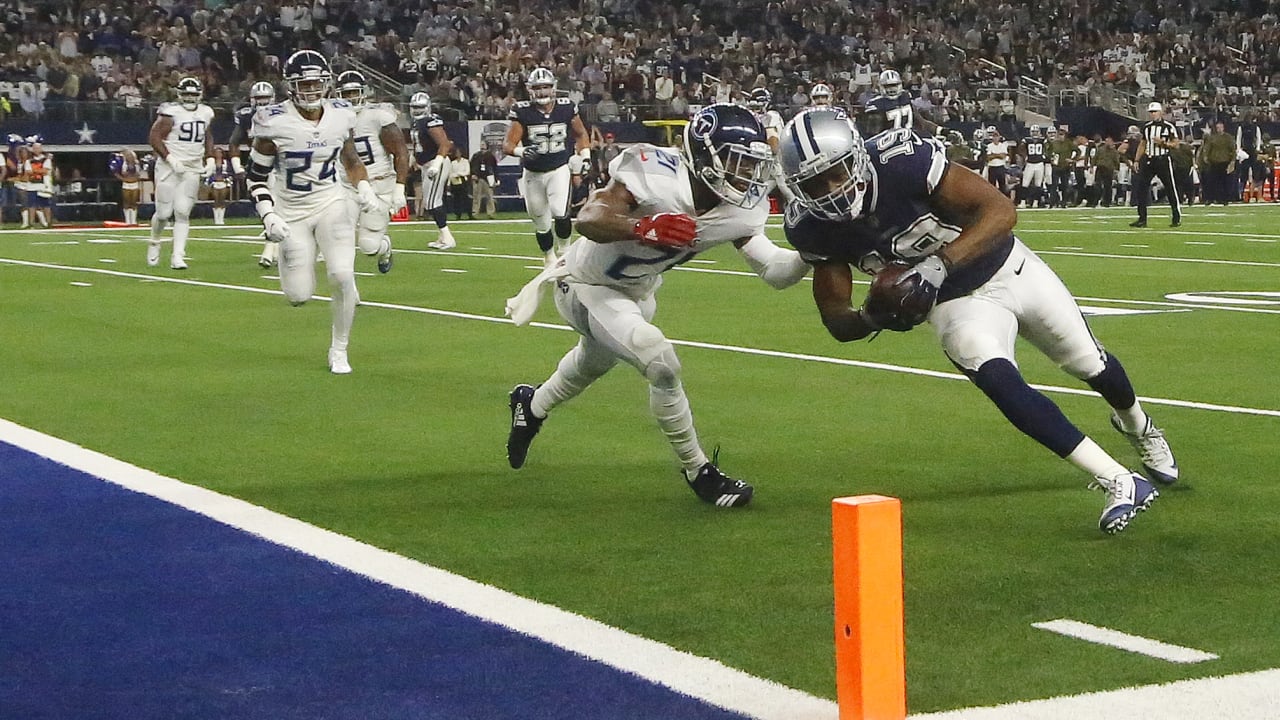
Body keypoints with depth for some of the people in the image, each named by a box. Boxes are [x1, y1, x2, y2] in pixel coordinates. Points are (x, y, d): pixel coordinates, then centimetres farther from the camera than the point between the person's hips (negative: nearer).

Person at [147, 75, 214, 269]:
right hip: (169, 167, -4)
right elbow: (155, 136, -12)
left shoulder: (205, 113, 9)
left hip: (192, 169, 4)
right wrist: (170, 158, -19)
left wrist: (210, 159, 13)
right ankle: (154, 243, 29)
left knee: (183, 213, -4)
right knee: (164, 213, 0)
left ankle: (177, 257, -5)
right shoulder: (171, 112, -11)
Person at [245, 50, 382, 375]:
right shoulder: (275, 122, -16)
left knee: (342, 276, -18)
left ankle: (339, 351, 3)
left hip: (332, 202, 2)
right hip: (291, 210, -2)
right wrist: (268, 216, -18)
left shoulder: (341, 115, -4)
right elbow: (256, 175, -6)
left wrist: (364, 189, -3)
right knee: (299, 296, -5)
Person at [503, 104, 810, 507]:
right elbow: (587, 220, -40)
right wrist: (644, 228, -56)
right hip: (586, 287, -7)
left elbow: (776, 271, -16)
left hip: (636, 292, 7)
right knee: (661, 364, -24)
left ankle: (532, 405, 64)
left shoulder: (739, 213, -17)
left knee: (592, 365, 31)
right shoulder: (656, 175, -34)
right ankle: (698, 471, -4)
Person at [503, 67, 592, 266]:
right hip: (533, 174, 1)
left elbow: (581, 134, 14)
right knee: (541, 225, 10)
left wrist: (584, 158, 3)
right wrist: (522, 151, -32)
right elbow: (507, 144, -12)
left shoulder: (566, 108, -5)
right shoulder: (522, 112, -11)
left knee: (560, 213, -23)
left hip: (560, 169, -1)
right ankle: (550, 260, 32)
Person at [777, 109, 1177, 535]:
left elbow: (1001, 211, -32)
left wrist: (939, 264, -45)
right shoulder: (813, 225, -19)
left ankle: (1136, 424, 52)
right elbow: (836, 319, -11)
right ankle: (1120, 483, -19)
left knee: (1090, 365, 15)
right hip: (956, 304, 1)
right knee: (999, 381, -26)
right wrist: (873, 316, -35)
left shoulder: (901, 159, -33)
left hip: (1010, 270, -1)